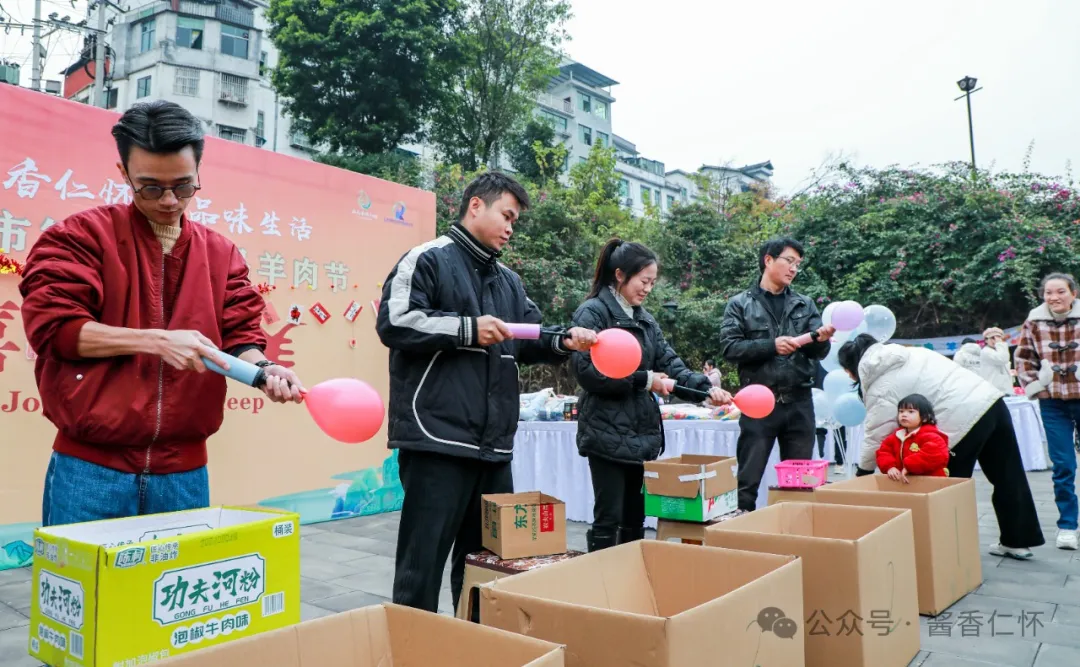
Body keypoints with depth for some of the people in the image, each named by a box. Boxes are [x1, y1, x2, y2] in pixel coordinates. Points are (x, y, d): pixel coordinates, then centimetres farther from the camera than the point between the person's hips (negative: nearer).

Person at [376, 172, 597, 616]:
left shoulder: (508, 280, 20)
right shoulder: (428, 259, -3)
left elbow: (529, 340, 20)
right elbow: (394, 322, -14)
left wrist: (564, 343, 0)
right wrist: (468, 329, -15)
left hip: (493, 443, 8)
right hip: (438, 437, -8)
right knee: (423, 562, -1)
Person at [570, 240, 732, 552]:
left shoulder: (644, 318, 14)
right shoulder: (592, 313, -10)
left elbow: (670, 362, 8)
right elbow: (587, 370, -20)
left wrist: (706, 387, -9)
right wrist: (643, 380, -16)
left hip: (641, 432, 8)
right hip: (608, 434, -7)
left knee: (634, 518, 14)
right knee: (608, 519, -1)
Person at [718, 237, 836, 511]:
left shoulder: (805, 305, 12)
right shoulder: (740, 304, 2)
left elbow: (819, 353, 5)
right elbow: (730, 347, -8)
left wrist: (821, 340, -17)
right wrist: (771, 346, -17)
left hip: (799, 402, 4)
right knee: (747, 481, 2)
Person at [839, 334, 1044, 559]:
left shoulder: (881, 388, -5)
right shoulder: (907, 354, 18)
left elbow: (877, 437, -4)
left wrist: (863, 472, 8)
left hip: (964, 419, -9)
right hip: (990, 399, 9)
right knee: (1008, 476, 16)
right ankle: (1018, 541, 28)